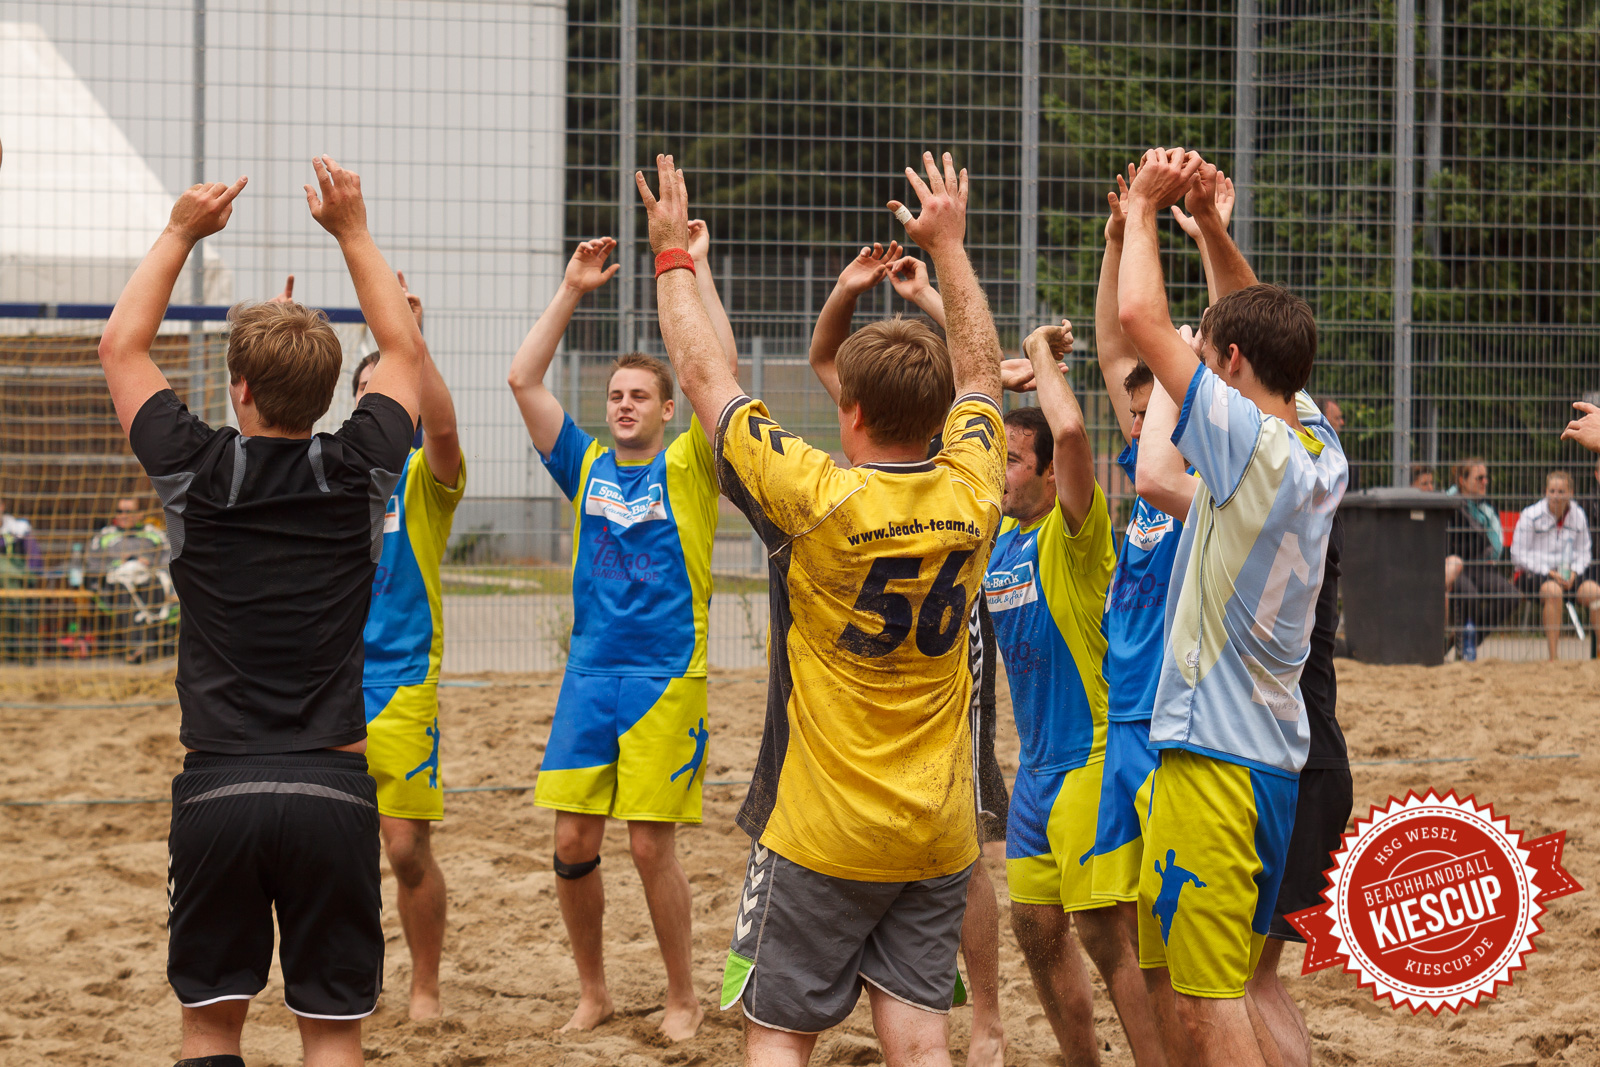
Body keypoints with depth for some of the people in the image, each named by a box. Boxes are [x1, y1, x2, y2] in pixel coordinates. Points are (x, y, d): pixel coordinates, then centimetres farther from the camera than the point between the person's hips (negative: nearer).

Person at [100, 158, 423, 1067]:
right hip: (334, 788, 0)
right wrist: (353, 233, 24)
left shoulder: (199, 471, -1)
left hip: (218, 789, 0)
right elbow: (405, 350, 20)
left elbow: (123, 346, 16)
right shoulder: (357, 473, 1)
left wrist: (182, 233, 21)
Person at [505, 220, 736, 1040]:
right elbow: (522, 381, 5)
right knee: (572, 841, 1)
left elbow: (720, 372, -12)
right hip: (589, 673, 4)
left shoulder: (687, 468, 1)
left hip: (665, 678, -4)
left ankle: (683, 998, 11)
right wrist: (572, 291, 1)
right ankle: (592, 993, 17)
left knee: (651, 844, -4)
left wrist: (696, 270, -12)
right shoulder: (587, 466, 10)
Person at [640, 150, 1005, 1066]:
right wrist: (949, 245, 28)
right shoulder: (971, 495, -3)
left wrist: (675, 258, 9)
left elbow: (705, 376, -4)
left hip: (822, 832, -4)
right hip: (939, 835, 4)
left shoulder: (817, 500, -16)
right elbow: (981, 372, 17)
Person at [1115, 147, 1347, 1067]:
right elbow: (1273, 334, 23)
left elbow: (1141, 317, -16)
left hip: (1213, 752, -9)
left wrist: (1144, 207, -1)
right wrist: (1210, 224, 18)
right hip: (1275, 751, 9)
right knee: (1190, 976, 18)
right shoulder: (1322, 453, 7)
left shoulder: (1251, 443, -16)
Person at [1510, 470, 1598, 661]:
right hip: (1532, 573, -4)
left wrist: (1574, 572, -8)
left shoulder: (1578, 516, 7)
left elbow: (1583, 552, 14)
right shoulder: (1531, 515, -7)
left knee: (1593, 591, -24)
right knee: (1553, 591, -37)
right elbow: (1518, 554, -7)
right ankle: (1553, 656, -33)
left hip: (1567, 574, 4)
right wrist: (1548, 572, -16)